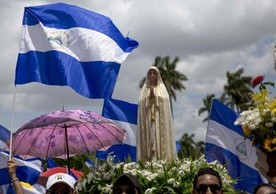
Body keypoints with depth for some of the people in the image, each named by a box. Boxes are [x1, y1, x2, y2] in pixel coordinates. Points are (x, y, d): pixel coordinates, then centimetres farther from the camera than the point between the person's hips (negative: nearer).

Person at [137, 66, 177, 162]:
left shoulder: (162, 88, 11)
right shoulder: (145, 89, 16)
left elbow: (165, 102, -2)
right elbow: (141, 104, 6)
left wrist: (154, 96, -13)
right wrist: (149, 96, -9)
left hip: (159, 120, -1)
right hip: (147, 120, 1)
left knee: (159, 138, -10)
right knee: (149, 138, -6)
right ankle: (149, 163, -9)